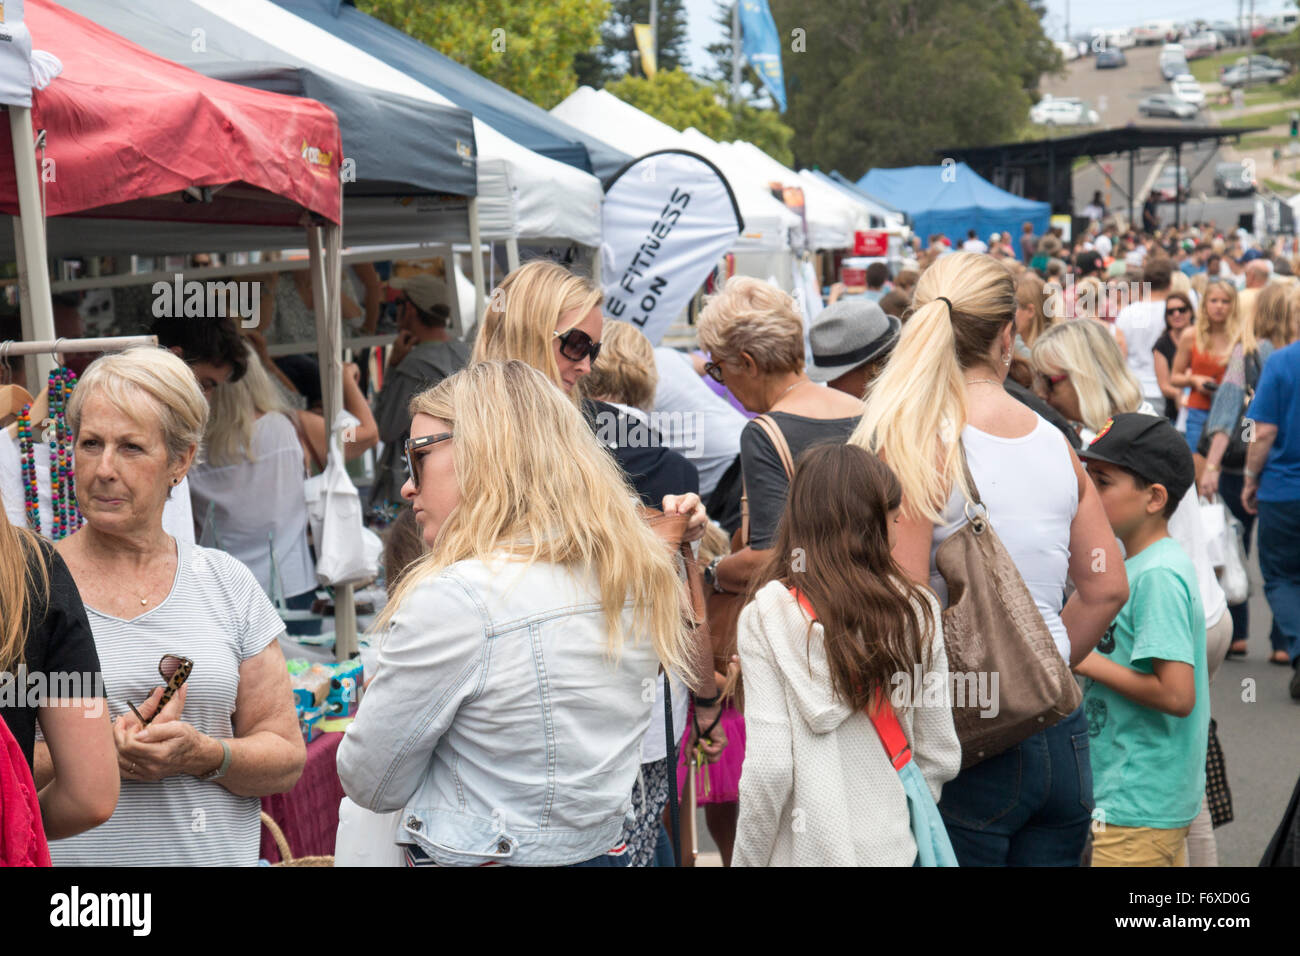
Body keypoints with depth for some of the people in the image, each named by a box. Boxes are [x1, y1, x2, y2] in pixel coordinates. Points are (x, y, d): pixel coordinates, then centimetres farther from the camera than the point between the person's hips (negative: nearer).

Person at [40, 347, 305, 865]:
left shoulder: (228, 584, 5)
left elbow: (287, 757, 5)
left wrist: (200, 754, -11)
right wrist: (96, 753, -17)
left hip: (215, 853, 1)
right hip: (70, 858, -1)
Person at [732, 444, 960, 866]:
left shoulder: (766, 616, -11)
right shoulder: (916, 609, -2)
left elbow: (769, 768, -15)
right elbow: (941, 757, 3)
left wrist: (746, 860, -2)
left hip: (806, 851, -3)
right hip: (894, 848, 3)